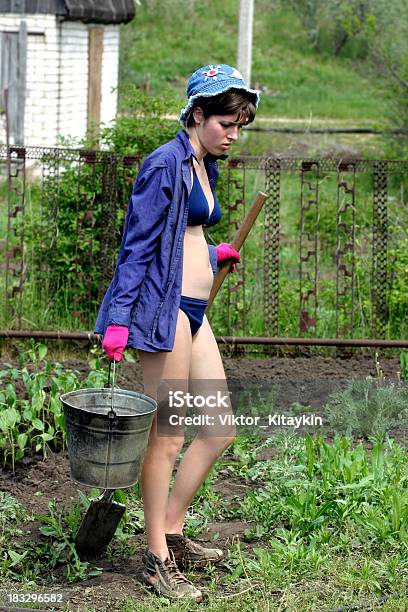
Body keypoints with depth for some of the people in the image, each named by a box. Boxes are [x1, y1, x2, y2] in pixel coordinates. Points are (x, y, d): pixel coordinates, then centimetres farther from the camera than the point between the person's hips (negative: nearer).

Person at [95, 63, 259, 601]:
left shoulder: (205, 168, 16)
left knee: (220, 430, 10)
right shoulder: (166, 163, -11)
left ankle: (173, 534, 23)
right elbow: (138, 244, -14)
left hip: (194, 311, 9)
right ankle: (158, 561, 8)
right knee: (167, 437, -3)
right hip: (164, 307, -9)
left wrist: (214, 254, 20)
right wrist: (119, 318, -17)